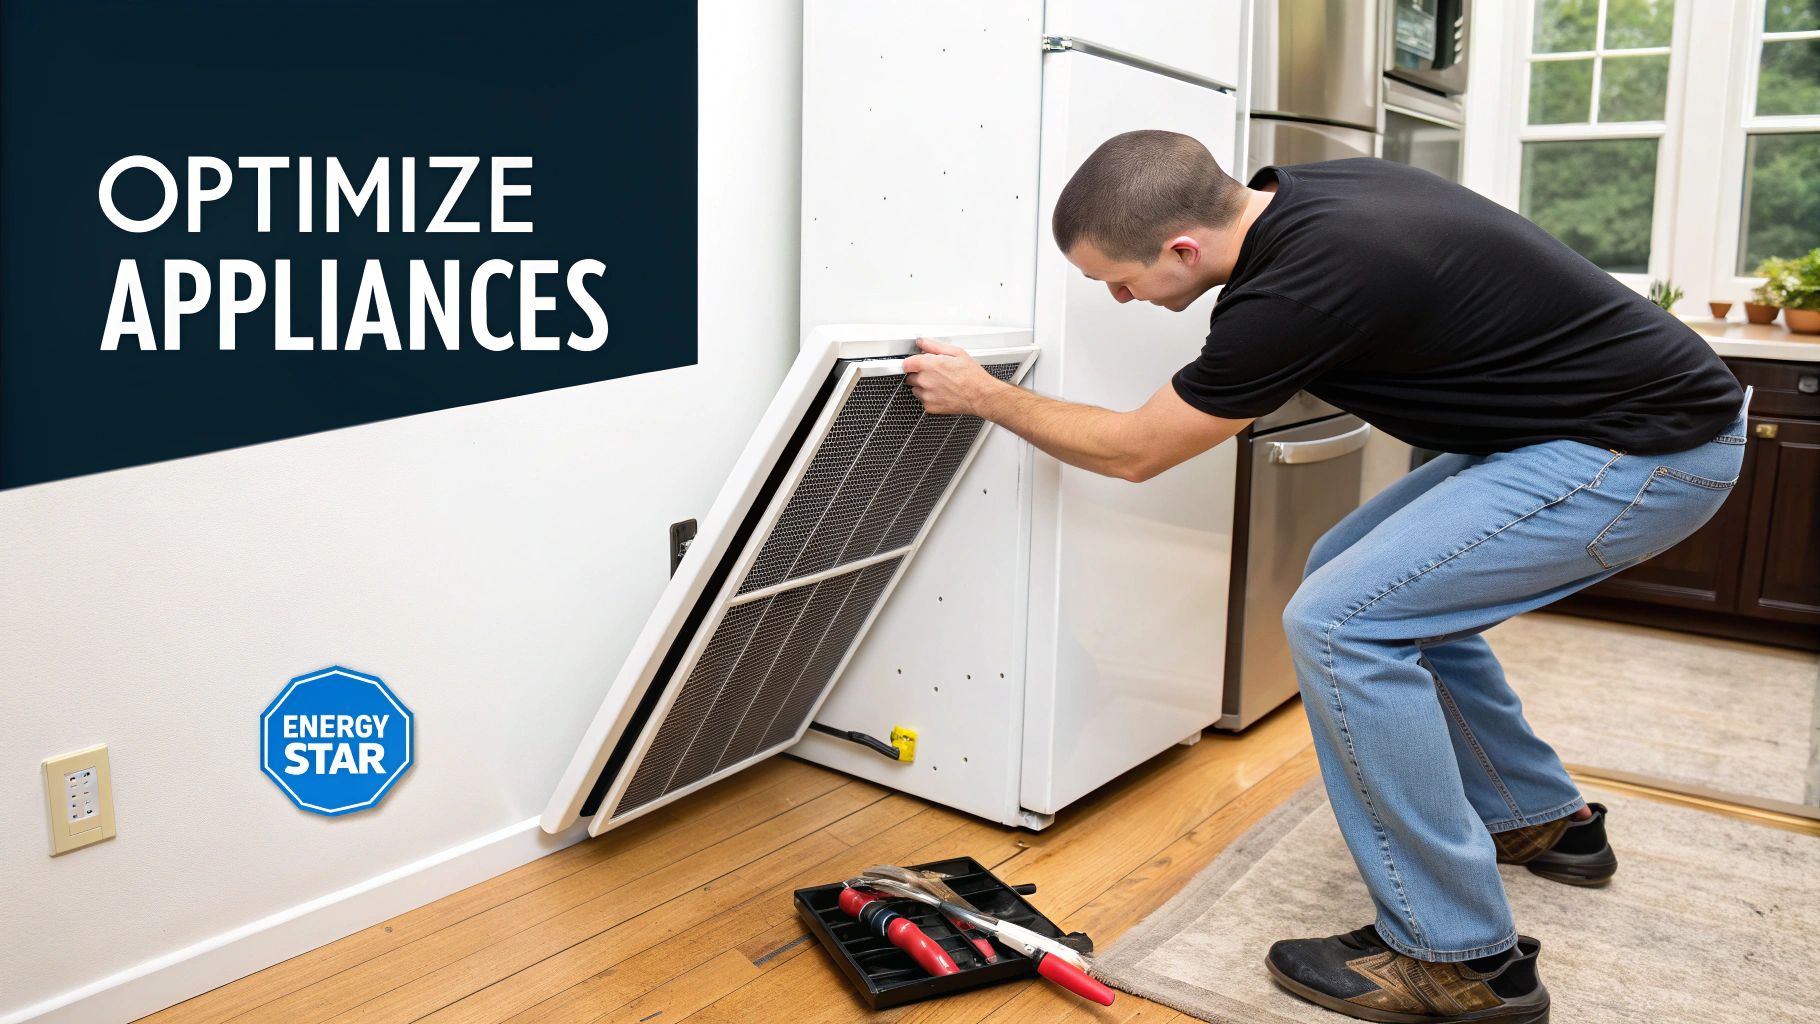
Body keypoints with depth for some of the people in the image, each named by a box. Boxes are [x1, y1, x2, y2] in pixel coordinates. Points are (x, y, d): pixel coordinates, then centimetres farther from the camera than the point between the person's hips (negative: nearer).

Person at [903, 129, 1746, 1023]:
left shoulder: (1300, 286, -27)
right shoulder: (1301, 193, -2)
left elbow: (1131, 453, -12)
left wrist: (983, 396, 0)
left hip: (1649, 449, -10)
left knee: (1338, 621, -18)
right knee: (1390, 587, 18)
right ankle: (1543, 821, 32)